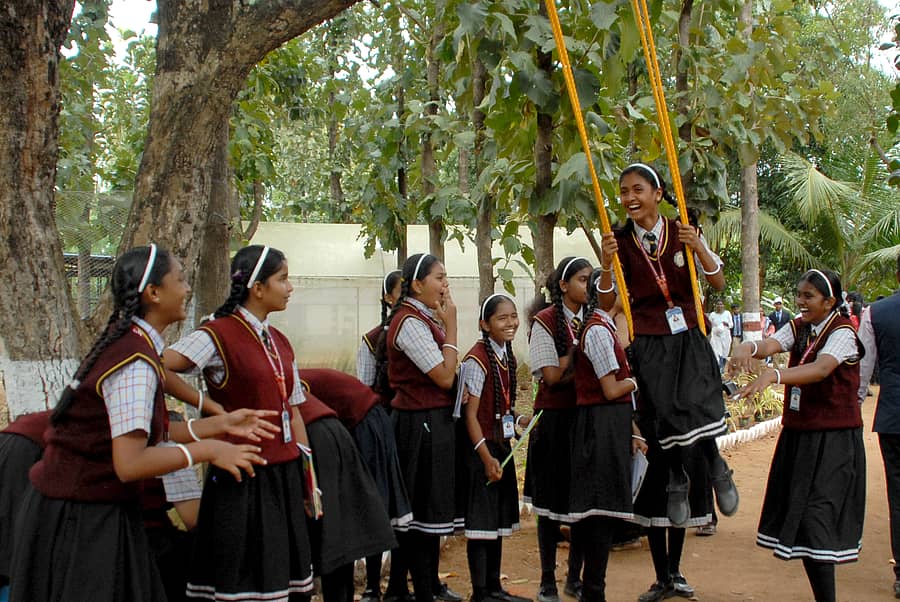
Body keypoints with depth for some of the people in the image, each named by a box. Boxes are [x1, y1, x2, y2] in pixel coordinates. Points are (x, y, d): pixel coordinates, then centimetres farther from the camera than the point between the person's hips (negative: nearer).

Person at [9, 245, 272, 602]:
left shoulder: (124, 341, 7)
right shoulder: (136, 362, -23)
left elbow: (142, 431, 7)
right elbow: (130, 463, -27)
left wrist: (220, 425, 7)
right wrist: (207, 450, -18)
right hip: (83, 522, -9)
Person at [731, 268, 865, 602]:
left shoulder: (842, 333, -12)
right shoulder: (798, 327, 8)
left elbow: (820, 369, -31)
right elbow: (771, 344, -12)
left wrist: (773, 374, -47)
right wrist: (749, 347, -36)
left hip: (833, 439, -7)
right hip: (797, 434, 7)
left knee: (813, 518, -13)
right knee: (795, 518, 9)